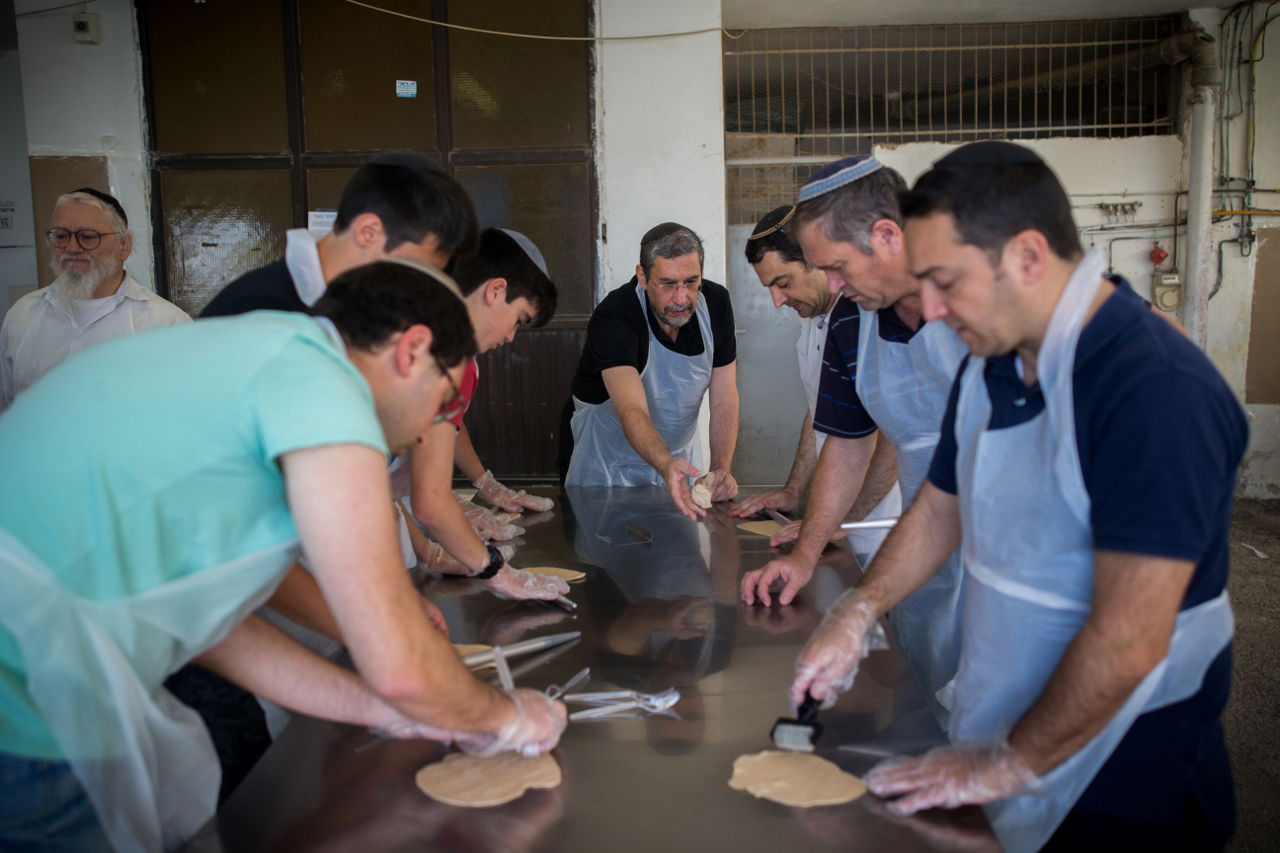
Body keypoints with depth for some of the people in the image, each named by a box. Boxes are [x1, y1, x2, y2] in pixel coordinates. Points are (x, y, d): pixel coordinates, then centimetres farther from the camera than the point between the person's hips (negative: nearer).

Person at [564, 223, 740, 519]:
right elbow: (632, 411, -43)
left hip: (678, 459, 4)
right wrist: (666, 465, -62)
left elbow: (724, 398, -11)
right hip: (609, 464, -4)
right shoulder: (613, 318, -30)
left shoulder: (716, 302, -13)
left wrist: (721, 470, -26)